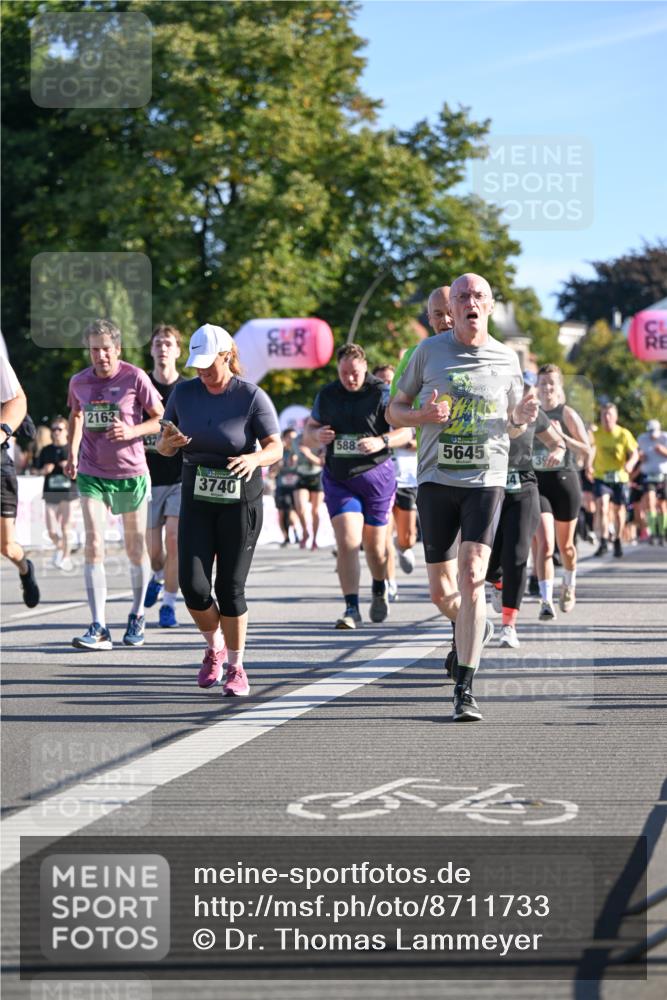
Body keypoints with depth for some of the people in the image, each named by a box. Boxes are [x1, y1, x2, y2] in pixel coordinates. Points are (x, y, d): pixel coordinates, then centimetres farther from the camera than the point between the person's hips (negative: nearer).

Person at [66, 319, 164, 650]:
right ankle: (98, 628, -15)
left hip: (131, 473, -2)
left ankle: (136, 617, 31)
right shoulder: (79, 382, 2)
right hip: (91, 473, 2)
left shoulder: (135, 378, -9)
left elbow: (161, 420, -3)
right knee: (93, 545, -12)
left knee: (135, 548, 10)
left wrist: (132, 431, -20)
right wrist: (72, 453, 13)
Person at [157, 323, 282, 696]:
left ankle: (236, 668, 14)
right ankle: (215, 648, 20)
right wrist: (169, 442, -18)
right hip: (196, 500, 3)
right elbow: (164, 446, 7)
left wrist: (254, 458, -35)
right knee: (193, 586, -9)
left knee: (230, 589, -3)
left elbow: (276, 448, -13)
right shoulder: (184, 393, 0)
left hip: (241, 501, -3)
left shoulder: (252, 397, -11)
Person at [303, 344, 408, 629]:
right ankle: (351, 609, -12)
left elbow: (405, 430, -6)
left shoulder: (381, 393, -4)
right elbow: (308, 434, 17)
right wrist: (317, 435, -8)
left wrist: (381, 441, -25)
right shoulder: (326, 395, 7)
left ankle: (379, 592, 38)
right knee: (347, 543, -13)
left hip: (376, 475, -2)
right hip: (338, 478, 2)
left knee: (374, 545, 8)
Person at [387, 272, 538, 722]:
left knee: (472, 578, -17)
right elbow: (394, 410, 10)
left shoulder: (506, 360, 7)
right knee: (441, 590, 6)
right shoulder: (430, 351, 5)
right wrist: (423, 415, -12)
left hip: (486, 480, -1)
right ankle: (473, 628, 42)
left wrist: (523, 417, -5)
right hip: (436, 479, 1)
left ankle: (465, 690, -16)